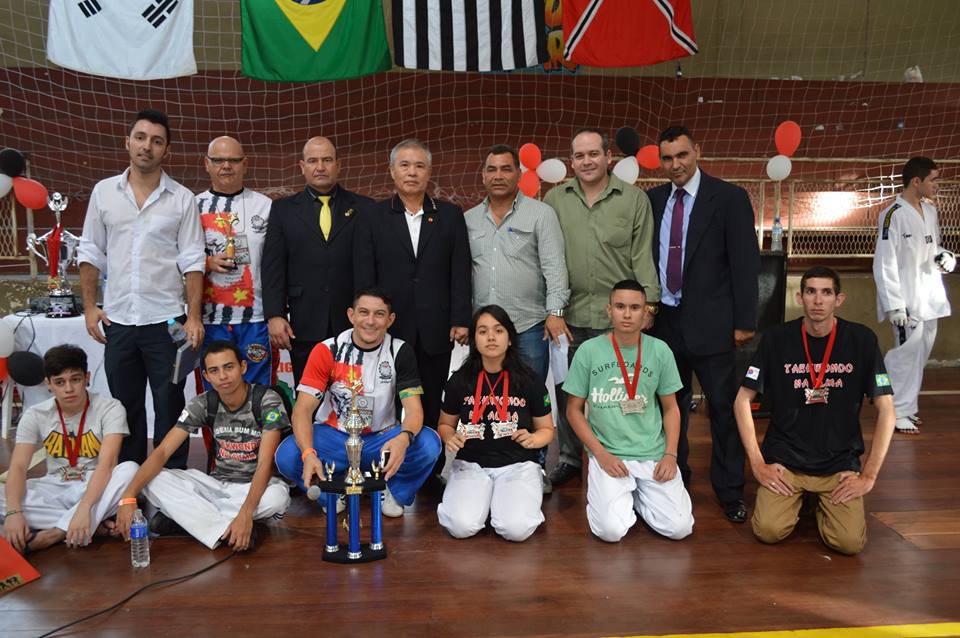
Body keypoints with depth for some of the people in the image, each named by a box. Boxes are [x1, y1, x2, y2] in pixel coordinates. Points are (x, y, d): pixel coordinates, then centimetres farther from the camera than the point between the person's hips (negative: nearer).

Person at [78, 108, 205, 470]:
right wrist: (89, 305, 3)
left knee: (170, 406, 5)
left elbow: (192, 262, -3)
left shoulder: (182, 199, -1)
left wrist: (194, 316, -9)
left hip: (165, 320, -2)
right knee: (125, 405, 13)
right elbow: (90, 253, 10)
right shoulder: (104, 192, 6)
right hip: (117, 320, 3)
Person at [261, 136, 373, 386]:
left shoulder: (363, 208, 6)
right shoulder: (283, 209, 9)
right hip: (304, 326, 1)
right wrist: (274, 315, -5)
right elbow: (273, 268, 4)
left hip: (353, 324, 0)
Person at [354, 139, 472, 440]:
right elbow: (364, 277, 2)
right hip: (389, 330, 0)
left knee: (431, 409, 6)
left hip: (437, 332, 1)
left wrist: (460, 320, -2)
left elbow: (460, 271, 4)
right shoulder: (373, 218, 5)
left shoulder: (451, 215, 8)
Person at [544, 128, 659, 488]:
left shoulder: (634, 199, 2)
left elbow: (642, 256, 0)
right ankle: (569, 457, 28)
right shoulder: (555, 200, 6)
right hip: (569, 313, 2)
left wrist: (648, 304, -6)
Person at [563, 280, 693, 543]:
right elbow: (574, 409, 1)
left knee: (679, 528, -12)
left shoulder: (660, 351, 0)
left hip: (654, 454, 2)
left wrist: (670, 454, -5)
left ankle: (639, 494, 19)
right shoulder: (589, 350, -5)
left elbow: (671, 408, 9)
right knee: (611, 530, -19)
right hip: (608, 454, -2)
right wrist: (601, 454, -9)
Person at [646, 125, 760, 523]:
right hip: (664, 319, 4)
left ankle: (729, 491, 15)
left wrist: (744, 321, -9)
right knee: (671, 404, 12)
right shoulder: (653, 200, 9)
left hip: (710, 322, -4)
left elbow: (745, 262, -6)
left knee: (723, 407, 3)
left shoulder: (729, 198, -4)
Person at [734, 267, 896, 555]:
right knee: (768, 531, -19)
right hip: (784, 459, 0)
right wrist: (757, 464, -6)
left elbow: (886, 411, -3)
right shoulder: (777, 339, -5)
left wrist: (869, 476, -7)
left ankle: (824, 502, 16)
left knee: (849, 541, -18)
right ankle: (796, 498, 15)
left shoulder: (862, 339, -5)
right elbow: (742, 401, -1)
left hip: (840, 463, 0)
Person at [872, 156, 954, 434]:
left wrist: (946, 257, -1)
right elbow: (884, 263, -16)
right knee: (909, 352, -8)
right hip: (907, 299, -8)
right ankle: (897, 412, 4)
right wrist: (894, 305, -20)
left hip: (929, 296, 8)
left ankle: (906, 406, 24)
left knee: (920, 352, 12)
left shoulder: (930, 210, 11)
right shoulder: (894, 215, -13)